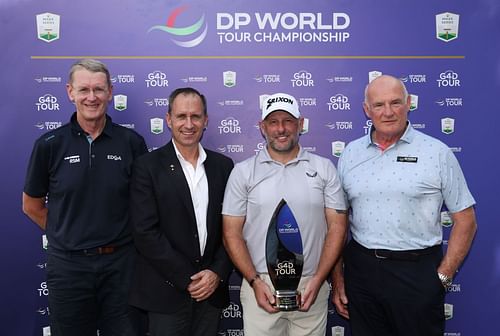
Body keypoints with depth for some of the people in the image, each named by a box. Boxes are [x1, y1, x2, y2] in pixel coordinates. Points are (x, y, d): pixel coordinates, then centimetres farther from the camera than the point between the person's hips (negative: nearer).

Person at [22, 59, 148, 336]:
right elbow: (32, 206, 7)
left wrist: (117, 239, 2)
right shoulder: (49, 145, -4)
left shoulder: (132, 142, -4)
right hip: (68, 264, 1)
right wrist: (67, 236, 5)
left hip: (120, 262, 0)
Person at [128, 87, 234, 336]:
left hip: (211, 289, 3)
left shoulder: (222, 165, 4)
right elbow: (145, 232, -12)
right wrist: (187, 278, -12)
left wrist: (218, 273, -6)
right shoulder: (147, 166, -7)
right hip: (167, 292, -3)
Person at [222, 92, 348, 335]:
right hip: (260, 285, -1)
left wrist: (318, 280, -7)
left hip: (310, 287, 1)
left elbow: (337, 227, 1)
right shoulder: (243, 172, 0)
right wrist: (255, 282, -8)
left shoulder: (324, 168, 2)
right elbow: (232, 233, -1)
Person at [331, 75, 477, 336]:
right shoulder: (351, 153, 4)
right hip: (360, 268, 3)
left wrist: (443, 277, -5)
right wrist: (337, 280, 4)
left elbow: (465, 220, -1)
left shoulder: (437, 152, -4)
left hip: (417, 271, -2)